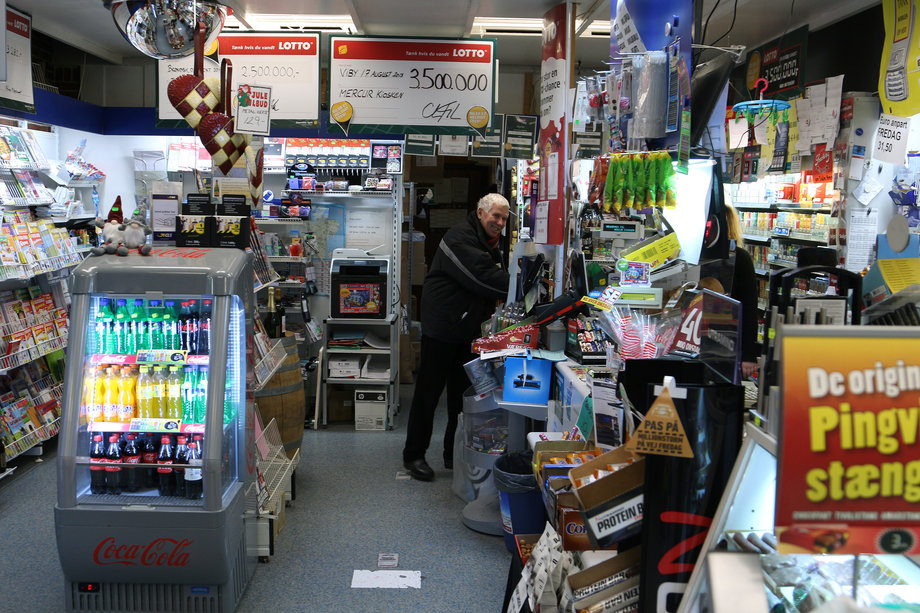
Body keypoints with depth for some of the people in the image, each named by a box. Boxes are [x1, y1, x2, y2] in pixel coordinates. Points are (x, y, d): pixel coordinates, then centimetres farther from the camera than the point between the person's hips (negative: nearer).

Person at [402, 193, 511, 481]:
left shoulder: (488, 243, 15)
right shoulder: (461, 238, -16)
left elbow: (495, 279, 13)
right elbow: (483, 277, -26)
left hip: (468, 330, 9)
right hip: (442, 327, -9)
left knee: (462, 392, 13)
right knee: (428, 392, 0)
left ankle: (455, 454, 24)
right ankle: (414, 455, 10)